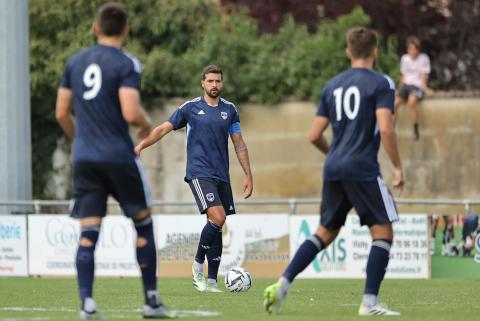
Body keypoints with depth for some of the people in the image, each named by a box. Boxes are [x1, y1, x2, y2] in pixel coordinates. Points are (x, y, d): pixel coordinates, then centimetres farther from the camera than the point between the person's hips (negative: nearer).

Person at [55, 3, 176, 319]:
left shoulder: (75, 62, 10)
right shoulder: (126, 64, -7)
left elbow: (62, 113, 12)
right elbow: (131, 112, -18)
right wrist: (148, 126, 3)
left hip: (85, 159, 4)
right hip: (119, 156, -4)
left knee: (88, 234, 1)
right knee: (143, 223, 12)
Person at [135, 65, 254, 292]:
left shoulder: (229, 110, 11)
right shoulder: (190, 108, 0)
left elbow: (239, 144, 15)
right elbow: (163, 129, 1)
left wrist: (248, 175, 11)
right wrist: (140, 146, -11)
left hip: (221, 176, 5)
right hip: (199, 173, -5)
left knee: (217, 227, 3)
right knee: (218, 218, -22)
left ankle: (211, 281, 9)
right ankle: (198, 263, -4)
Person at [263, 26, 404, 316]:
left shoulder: (333, 85, 14)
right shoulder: (381, 83, -4)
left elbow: (315, 136, 13)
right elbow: (385, 129, -16)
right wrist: (398, 167, -8)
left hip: (333, 171, 6)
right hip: (363, 170, -6)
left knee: (326, 232, 16)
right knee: (383, 232, 3)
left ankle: (282, 285, 5)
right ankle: (370, 302, -5)